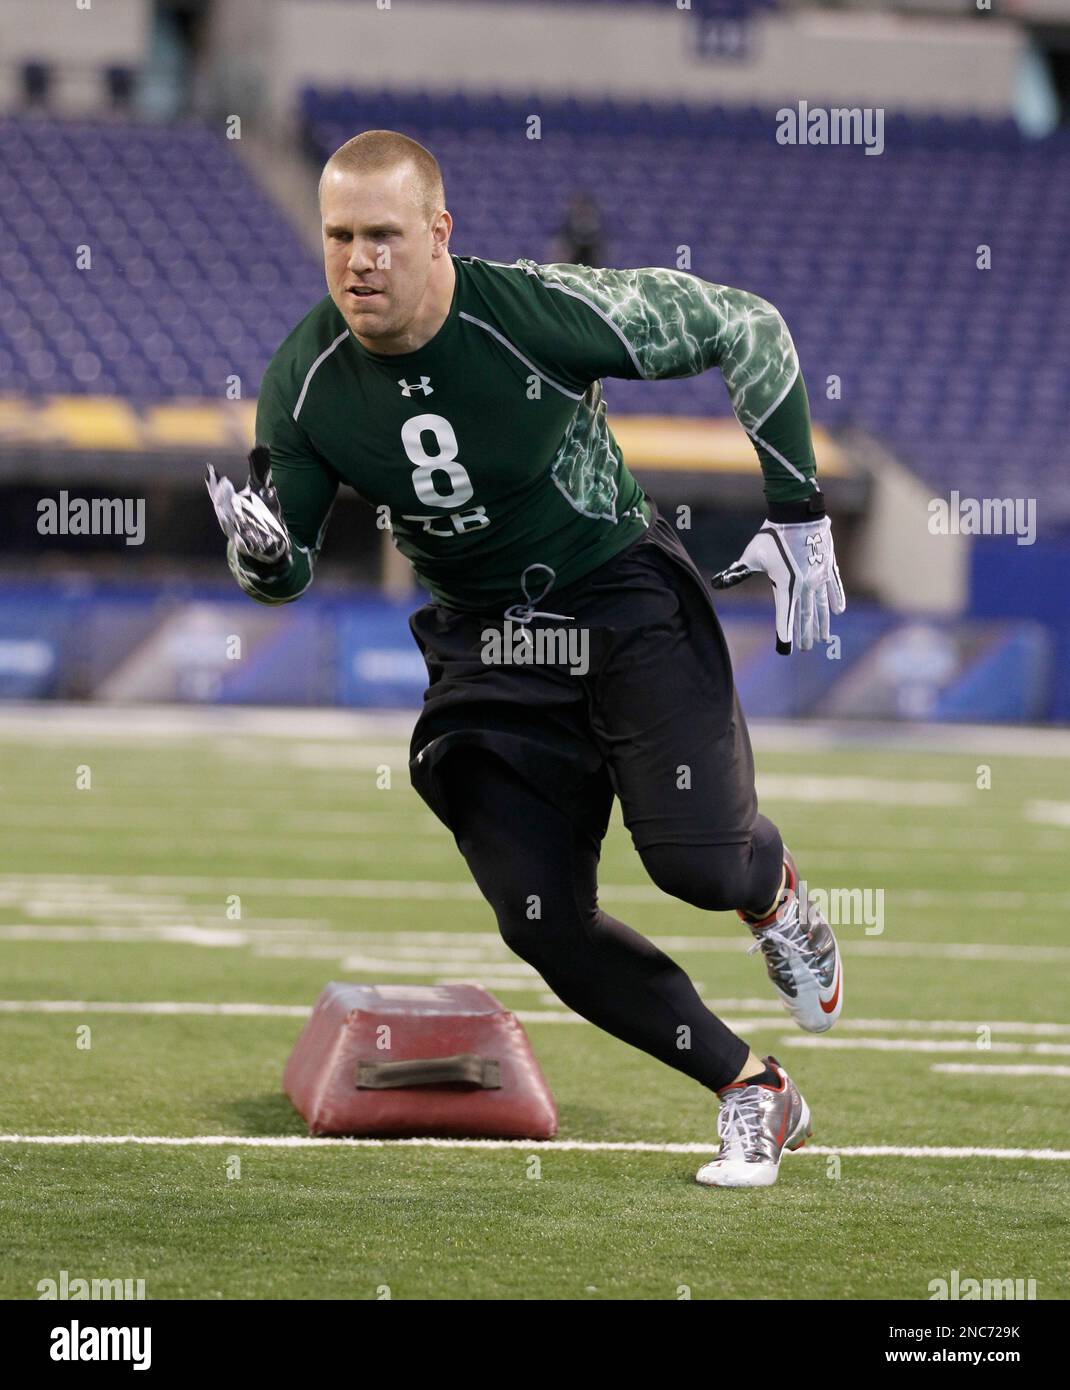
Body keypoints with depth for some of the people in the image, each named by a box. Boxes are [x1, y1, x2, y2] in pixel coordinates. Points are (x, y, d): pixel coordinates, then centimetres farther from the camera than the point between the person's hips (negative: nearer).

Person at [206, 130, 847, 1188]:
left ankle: (775, 893, 20)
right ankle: (752, 1095, 12)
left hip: (624, 598, -4)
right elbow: (285, 571, 0)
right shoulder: (306, 377, -12)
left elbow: (747, 330, -12)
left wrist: (798, 515, -9)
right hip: (484, 644, 4)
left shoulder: (544, 314, -25)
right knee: (544, 925, -7)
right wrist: (264, 552, -26)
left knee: (701, 863, -20)